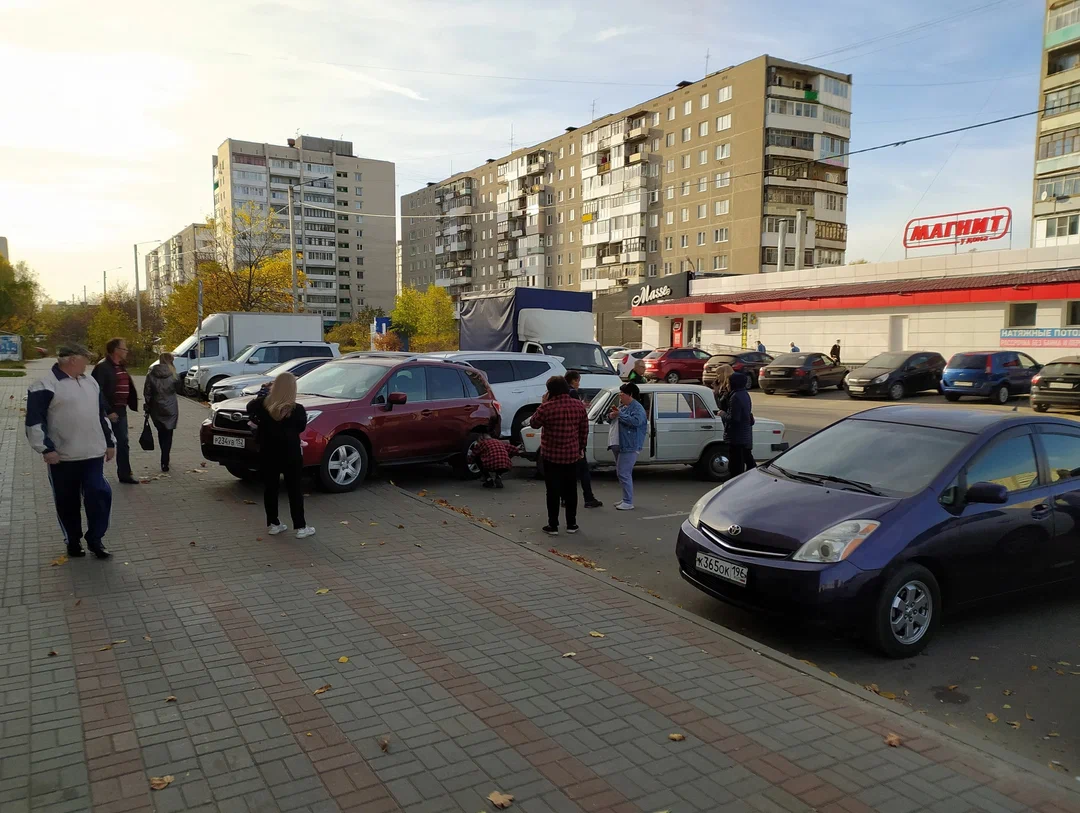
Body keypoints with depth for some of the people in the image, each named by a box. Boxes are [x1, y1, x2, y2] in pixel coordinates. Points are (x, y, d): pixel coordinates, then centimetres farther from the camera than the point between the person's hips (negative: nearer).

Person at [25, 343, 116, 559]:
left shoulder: (90, 382, 12)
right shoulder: (46, 385, -10)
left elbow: (102, 414, 18)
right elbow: (35, 420, -11)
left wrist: (110, 441, 18)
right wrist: (45, 448, -15)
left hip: (93, 454, 5)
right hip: (63, 457, -5)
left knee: (100, 494, -1)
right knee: (68, 502, 8)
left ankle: (95, 539, 13)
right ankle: (73, 540, 24)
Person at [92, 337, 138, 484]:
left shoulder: (121, 367, 13)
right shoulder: (102, 367, -14)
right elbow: (99, 392, -19)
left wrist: (132, 402, 8)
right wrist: (108, 411, -22)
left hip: (120, 411, 8)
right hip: (107, 413, -8)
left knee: (123, 443, 12)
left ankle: (124, 474, 21)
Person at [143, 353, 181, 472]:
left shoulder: (151, 374, -3)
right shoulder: (173, 374, -9)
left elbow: (147, 392, -2)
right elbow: (178, 389, 2)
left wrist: (147, 406, 6)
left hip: (156, 409, 2)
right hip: (170, 409, -2)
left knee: (161, 433, 18)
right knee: (168, 435, 4)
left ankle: (165, 459, 26)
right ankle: (165, 461, -5)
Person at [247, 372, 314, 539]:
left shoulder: (263, 404, -8)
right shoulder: (297, 410, -15)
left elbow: (250, 408, 14)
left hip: (267, 453, 3)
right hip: (290, 455, -3)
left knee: (270, 488, 13)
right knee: (294, 490, 4)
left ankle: (273, 524, 19)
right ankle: (300, 527, 6)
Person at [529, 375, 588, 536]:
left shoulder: (547, 407, -16)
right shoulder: (579, 406, -2)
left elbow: (533, 424, -2)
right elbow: (584, 429, 5)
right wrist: (581, 448, 17)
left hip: (551, 455, -4)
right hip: (572, 455, 4)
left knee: (553, 491, 5)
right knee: (570, 490, 14)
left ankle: (553, 525, 8)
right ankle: (571, 524, 20)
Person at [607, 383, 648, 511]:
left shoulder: (637, 408, -13)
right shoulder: (622, 406, 15)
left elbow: (636, 421, -32)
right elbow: (612, 418, 26)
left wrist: (620, 414, -24)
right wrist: (611, 416, 1)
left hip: (630, 446, -10)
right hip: (621, 445, 10)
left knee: (624, 473, -11)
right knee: (621, 473, 16)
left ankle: (628, 503, -6)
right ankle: (626, 499, 27)